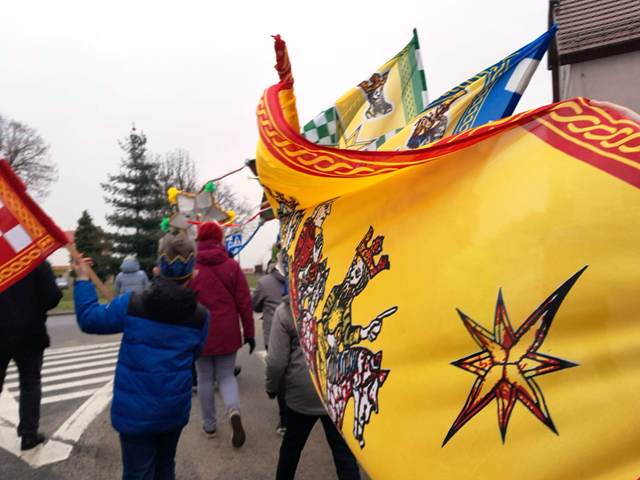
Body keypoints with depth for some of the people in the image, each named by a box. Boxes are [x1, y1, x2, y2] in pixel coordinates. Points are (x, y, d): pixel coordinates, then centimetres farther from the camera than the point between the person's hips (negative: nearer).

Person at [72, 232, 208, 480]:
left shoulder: (132, 304, -17)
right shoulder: (200, 315, -11)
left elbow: (88, 319, -1)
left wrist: (83, 279, 10)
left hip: (135, 410, -2)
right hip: (175, 408, 2)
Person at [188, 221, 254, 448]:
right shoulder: (232, 266, -4)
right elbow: (244, 303, -3)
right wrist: (249, 333, 5)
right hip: (227, 333, 0)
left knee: (205, 379, 16)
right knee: (226, 376, 14)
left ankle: (209, 425, 26)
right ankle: (234, 411, -12)